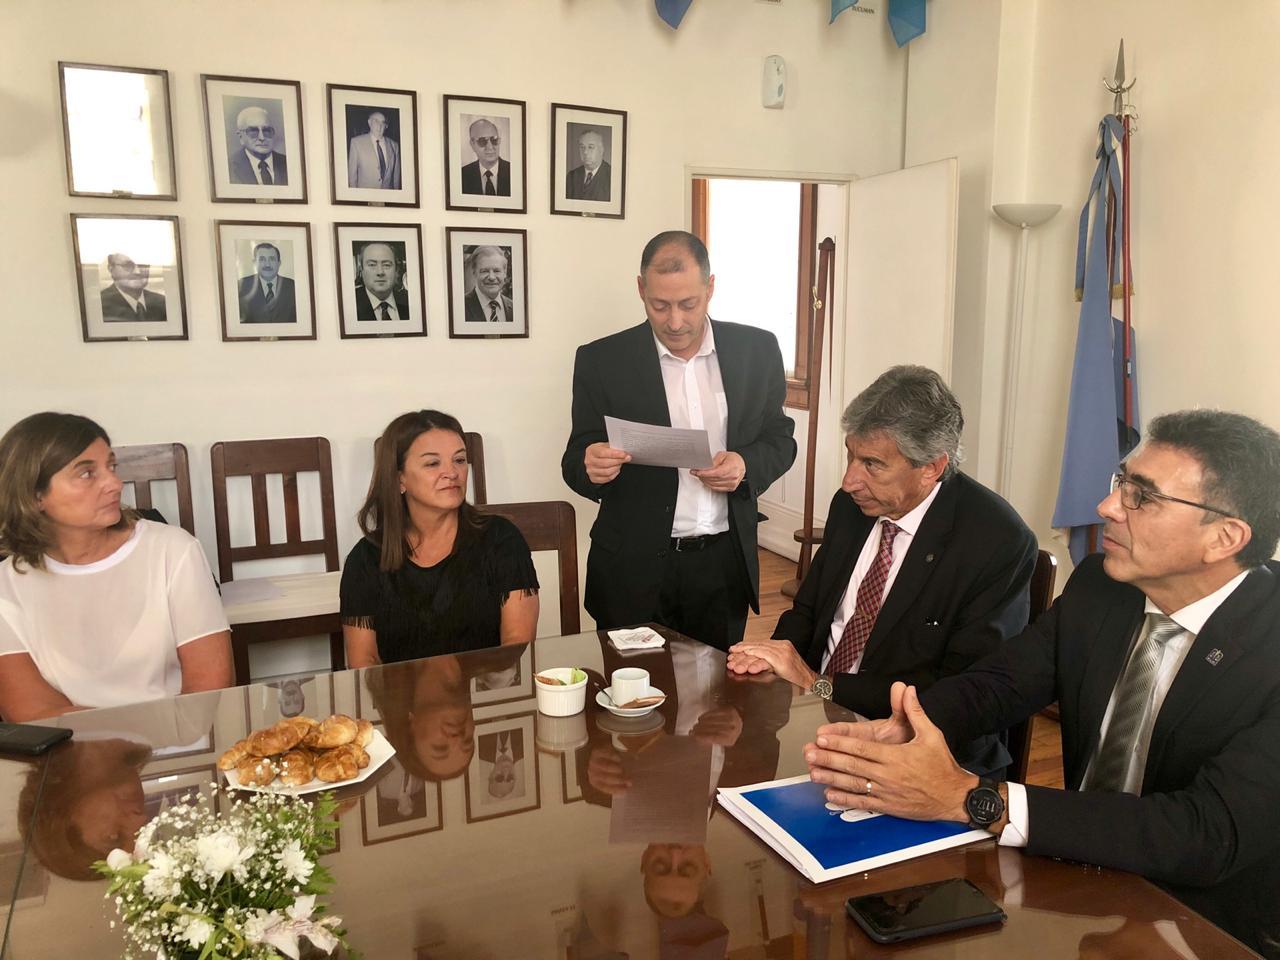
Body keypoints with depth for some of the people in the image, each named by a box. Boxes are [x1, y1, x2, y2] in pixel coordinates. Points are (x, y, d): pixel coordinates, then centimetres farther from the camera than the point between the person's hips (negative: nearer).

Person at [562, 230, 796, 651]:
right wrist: (590, 466, -24)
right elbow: (575, 461, 0)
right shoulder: (601, 360, -4)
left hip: (724, 563, 2)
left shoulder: (756, 349, 1)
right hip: (634, 566, -1)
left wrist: (746, 465, -13)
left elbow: (779, 439, 9)